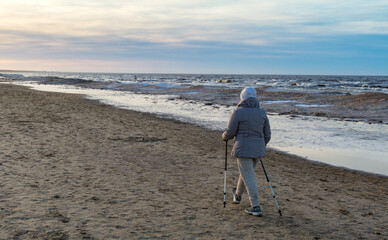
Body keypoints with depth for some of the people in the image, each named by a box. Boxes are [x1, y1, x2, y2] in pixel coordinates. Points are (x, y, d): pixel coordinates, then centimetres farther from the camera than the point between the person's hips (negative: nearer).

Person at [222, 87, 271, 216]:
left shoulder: (238, 112, -10)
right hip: (258, 149, 6)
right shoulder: (262, 112, 5)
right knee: (246, 173, 24)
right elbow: (267, 134, 8)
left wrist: (224, 136, 16)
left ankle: (256, 207, -1)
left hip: (243, 149, -6)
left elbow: (230, 133, -7)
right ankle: (237, 195, 44)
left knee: (249, 178, 0)